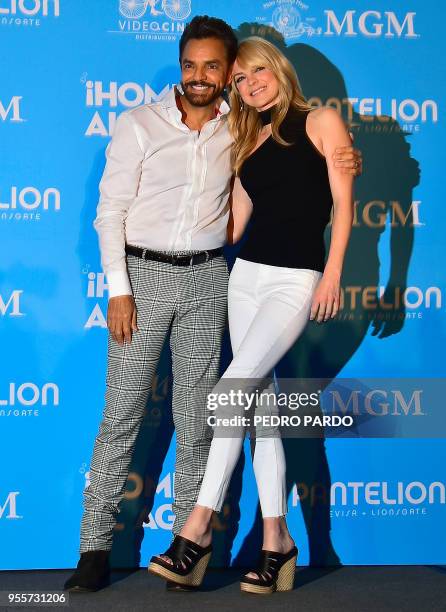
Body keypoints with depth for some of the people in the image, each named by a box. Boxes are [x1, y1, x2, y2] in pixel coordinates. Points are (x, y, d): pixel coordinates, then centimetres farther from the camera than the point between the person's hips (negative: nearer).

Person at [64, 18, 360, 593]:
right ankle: (95, 545, 4)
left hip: (206, 278, 2)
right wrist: (119, 291, -10)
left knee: (195, 415, 5)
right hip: (143, 272, -2)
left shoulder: (240, 129, 5)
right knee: (122, 410, -3)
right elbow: (111, 210, -3)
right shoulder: (139, 124, -3)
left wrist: (340, 163, -2)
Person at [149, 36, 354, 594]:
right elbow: (233, 224, 17)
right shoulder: (246, 142, 18)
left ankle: (198, 527, -19)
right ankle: (276, 538, 6)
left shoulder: (320, 122, 4)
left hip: (296, 278, -6)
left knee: (234, 385, -20)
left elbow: (343, 202, -4)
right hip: (245, 274, 6)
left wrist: (333, 274, -13)